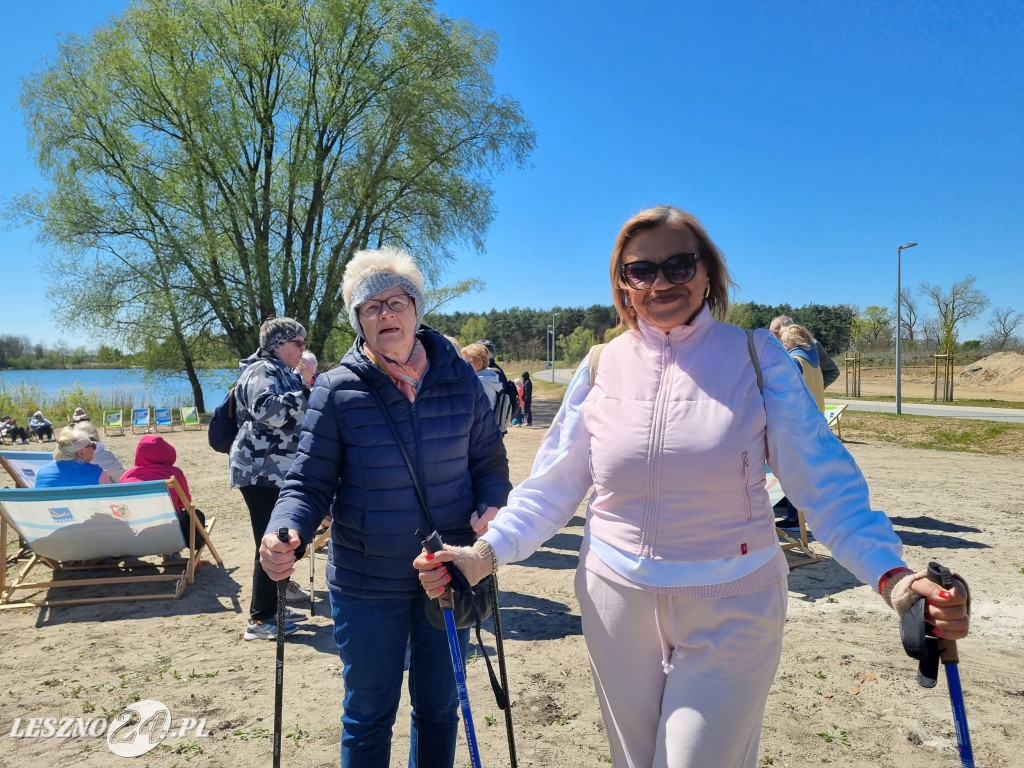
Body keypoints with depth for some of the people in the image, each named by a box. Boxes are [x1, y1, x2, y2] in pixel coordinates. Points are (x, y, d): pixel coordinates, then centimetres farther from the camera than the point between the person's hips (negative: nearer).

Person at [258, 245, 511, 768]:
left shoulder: (459, 379, -4)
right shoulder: (337, 390, -10)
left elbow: (490, 463, 4)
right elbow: (310, 483, -8)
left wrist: (489, 508, -16)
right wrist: (285, 533, -27)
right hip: (367, 584, -2)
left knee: (440, 706, 21)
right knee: (369, 715, 15)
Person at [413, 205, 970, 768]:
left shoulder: (757, 359, -7)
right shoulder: (601, 367, -2)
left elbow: (823, 482, -9)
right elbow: (551, 486, -1)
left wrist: (890, 574, -23)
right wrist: (486, 552, -13)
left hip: (730, 614, -2)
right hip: (617, 603, 3)